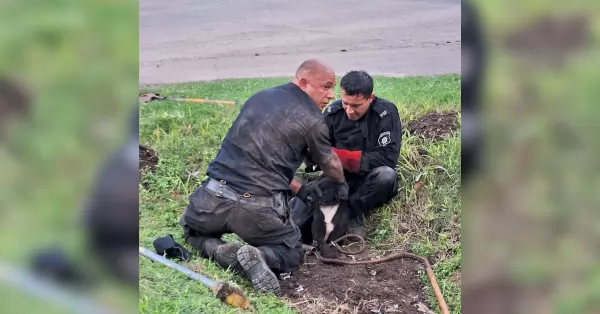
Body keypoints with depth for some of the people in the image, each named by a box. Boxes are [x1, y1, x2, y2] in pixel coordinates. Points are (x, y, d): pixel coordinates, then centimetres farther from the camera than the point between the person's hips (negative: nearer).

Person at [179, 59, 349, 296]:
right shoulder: (312, 118, -3)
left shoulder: (260, 97, 15)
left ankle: (216, 250, 2)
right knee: (292, 254, 23)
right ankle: (259, 256, -9)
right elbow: (330, 164, 15)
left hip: (215, 195, 4)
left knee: (192, 232, 34)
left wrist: (298, 189, 30)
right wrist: (342, 183, 38)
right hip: (259, 207, -4)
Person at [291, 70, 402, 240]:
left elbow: (388, 157, -24)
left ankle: (353, 215, -18)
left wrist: (339, 156, -28)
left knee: (387, 175, -36)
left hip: (370, 182, -2)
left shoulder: (385, 113, -18)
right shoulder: (333, 111, -6)